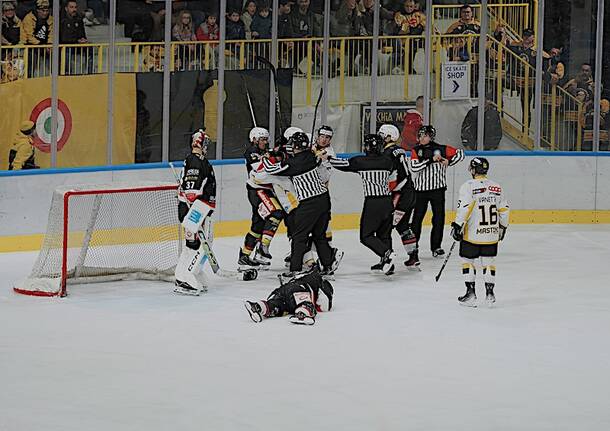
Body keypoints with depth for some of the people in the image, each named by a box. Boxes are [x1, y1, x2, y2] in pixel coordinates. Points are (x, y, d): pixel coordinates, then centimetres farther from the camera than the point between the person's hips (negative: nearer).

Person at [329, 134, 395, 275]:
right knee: (384, 234, 16)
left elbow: (343, 164, 2)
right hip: (387, 201, 6)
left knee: (366, 235, 2)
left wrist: (327, 158, 19)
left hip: (372, 203, -6)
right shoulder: (387, 161, 7)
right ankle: (386, 264, 17)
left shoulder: (361, 161, -7)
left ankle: (386, 253, -18)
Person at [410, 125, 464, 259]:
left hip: (437, 189, 0)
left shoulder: (441, 149, 1)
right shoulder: (416, 151, 1)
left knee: (439, 218, 2)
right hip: (421, 189, 0)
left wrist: (449, 161, -6)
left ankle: (436, 247, 11)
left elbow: (460, 153, 8)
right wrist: (431, 160, -21)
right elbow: (414, 167, -14)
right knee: (417, 217, 2)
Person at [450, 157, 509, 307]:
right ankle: (489, 293, 12)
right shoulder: (497, 187, 6)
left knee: (468, 261, 8)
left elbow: (465, 209, -18)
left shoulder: (469, 186, -10)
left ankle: (470, 292, 5)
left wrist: (457, 225, -11)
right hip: (492, 234, 4)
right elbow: (504, 210, 10)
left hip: (472, 234, -4)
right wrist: (503, 227, 22)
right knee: (489, 261, 13)